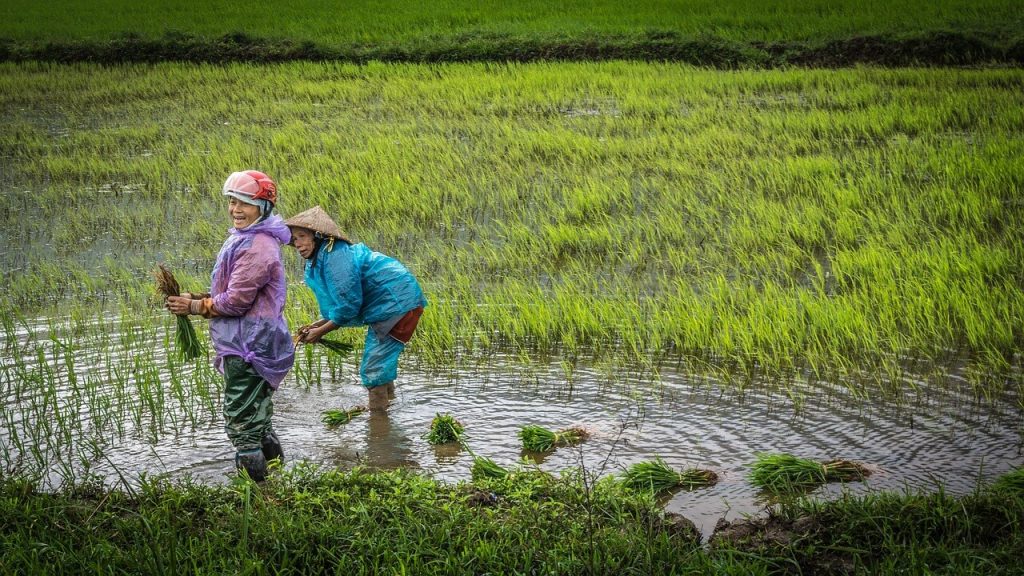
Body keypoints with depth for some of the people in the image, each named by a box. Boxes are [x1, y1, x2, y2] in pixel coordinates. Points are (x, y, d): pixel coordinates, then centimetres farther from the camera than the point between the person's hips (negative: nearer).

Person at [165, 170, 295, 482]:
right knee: (259, 420, 21)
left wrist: (195, 307, -9)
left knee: (242, 423, -5)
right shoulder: (244, 238, 15)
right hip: (249, 346, 11)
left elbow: (236, 300, -21)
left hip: (249, 349, -11)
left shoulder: (257, 248, -20)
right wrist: (197, 298, 5)